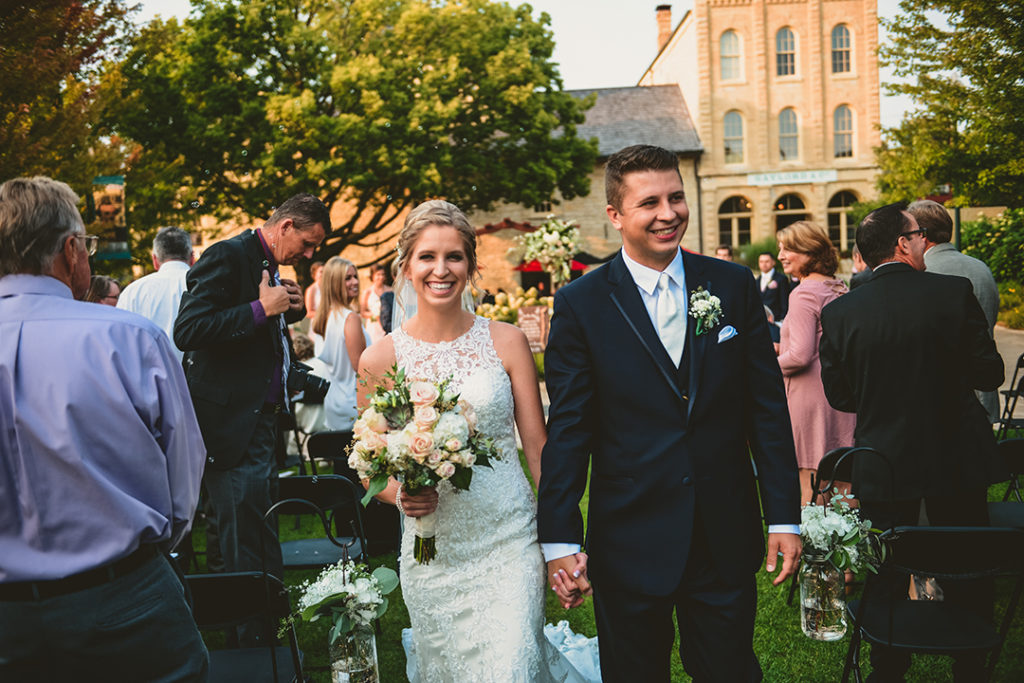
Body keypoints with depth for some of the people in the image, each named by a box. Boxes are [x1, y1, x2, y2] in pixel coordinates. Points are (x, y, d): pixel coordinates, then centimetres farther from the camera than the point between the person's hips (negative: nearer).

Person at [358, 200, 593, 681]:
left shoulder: (506, 342, -1)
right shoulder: (380, 359, -1)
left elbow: (538, 449, 2)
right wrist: (401, 494, -14)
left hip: (510, 542, -1)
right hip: (432, 553, 1)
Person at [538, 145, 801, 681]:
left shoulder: (734, 286, 2)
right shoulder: (580, 305, -5)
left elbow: (767, 409, 4)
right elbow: (567, 431, -5)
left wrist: (785, 517, 2)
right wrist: (559, 541, -9)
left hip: (727, 539, 2)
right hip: (629, 544, -2)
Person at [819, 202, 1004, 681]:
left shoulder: (839, 313, -9)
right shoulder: (954, 292, -13)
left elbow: (839, 395, -2)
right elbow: (989, 373, -7)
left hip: (882, 466, 1)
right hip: (955, 459, -1)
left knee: (888, 575, 15)